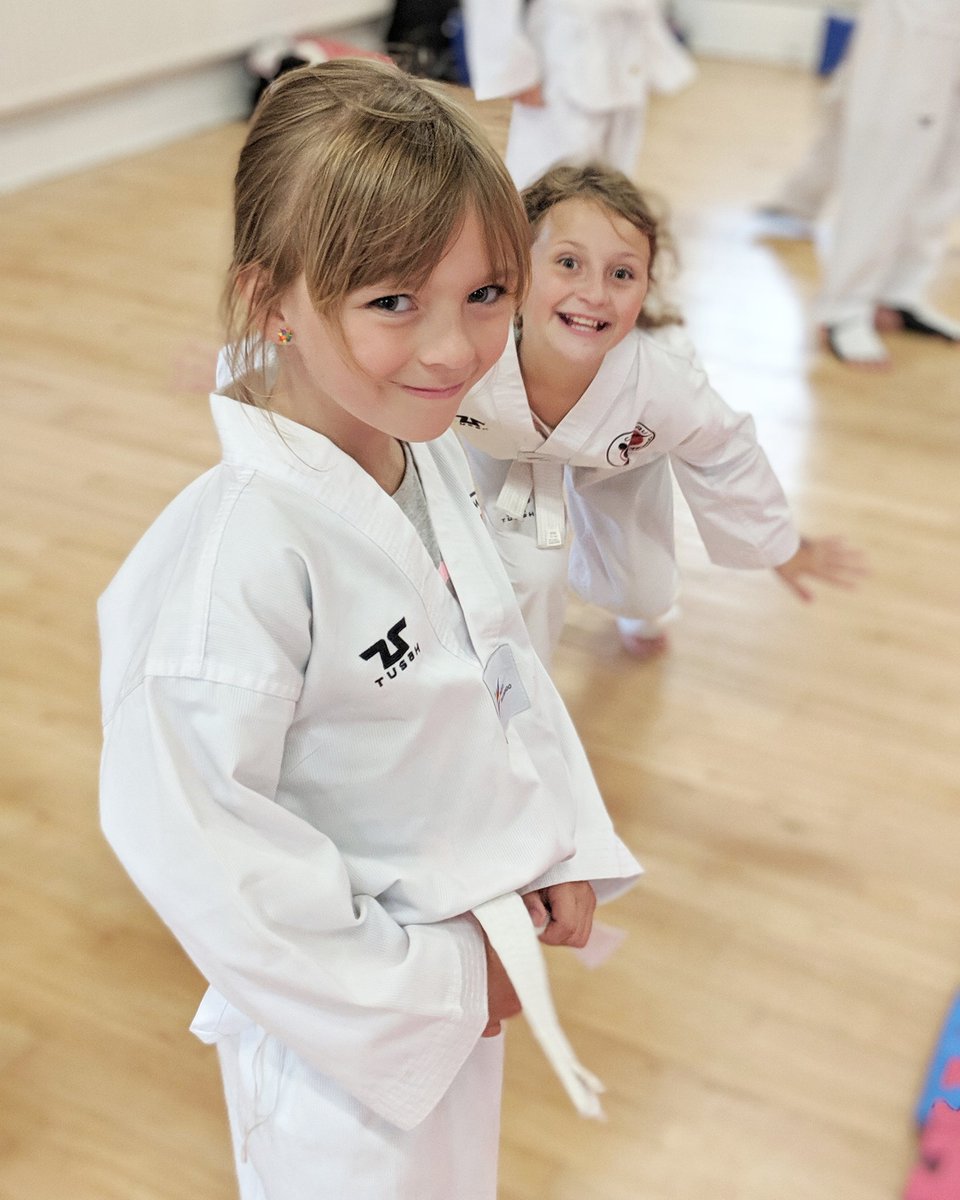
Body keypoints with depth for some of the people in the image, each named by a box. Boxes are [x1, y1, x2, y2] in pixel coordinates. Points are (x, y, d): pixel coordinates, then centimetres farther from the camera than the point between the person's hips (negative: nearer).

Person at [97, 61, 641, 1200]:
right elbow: (190, 838, -28)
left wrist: (567, 848, -2)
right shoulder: (239, 553, -33)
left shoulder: (430, 457, -8)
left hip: (474, 962, 7)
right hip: (343, 1012, -7)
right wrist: (426, 987, -18)